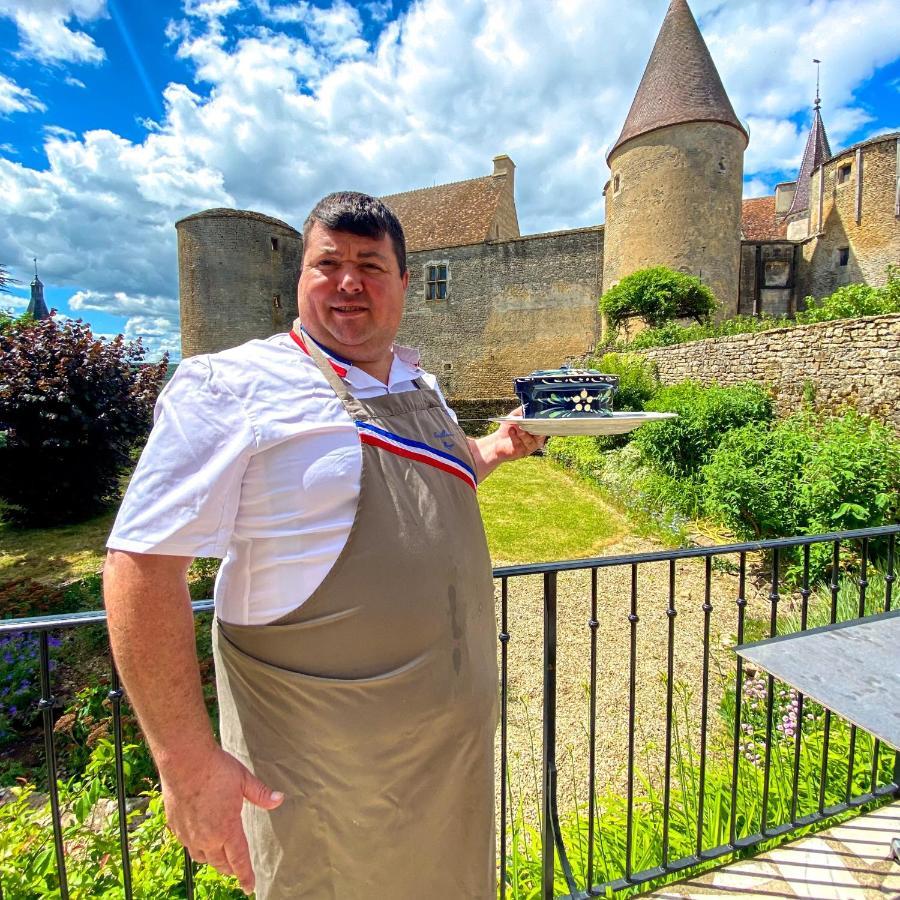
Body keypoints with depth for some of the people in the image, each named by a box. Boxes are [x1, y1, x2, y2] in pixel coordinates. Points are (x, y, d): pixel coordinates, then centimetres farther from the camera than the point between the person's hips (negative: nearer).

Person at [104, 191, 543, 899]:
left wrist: (500, 447, 13)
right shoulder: (231, 385, -15)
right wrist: (188, 762, -18)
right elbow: (142, 562, -18)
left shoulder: (421, 385, 6)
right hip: (322, 759, -6)